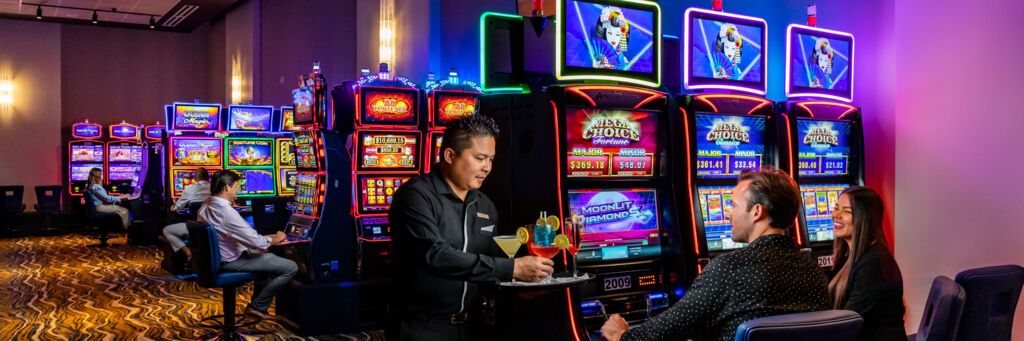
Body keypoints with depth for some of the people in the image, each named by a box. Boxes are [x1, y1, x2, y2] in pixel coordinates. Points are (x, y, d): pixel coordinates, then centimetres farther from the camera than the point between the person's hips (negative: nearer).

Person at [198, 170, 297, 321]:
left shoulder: (206, 205, 4)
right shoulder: (225, 211, -27)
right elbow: (255, 242, -25)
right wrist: (275, 239, -6)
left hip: (216, 259, 11)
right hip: (231, 261, -10)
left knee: (269, 257, 32)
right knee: (290, 268, -13)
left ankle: (257, 304, 28)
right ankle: (257, 307, 2)